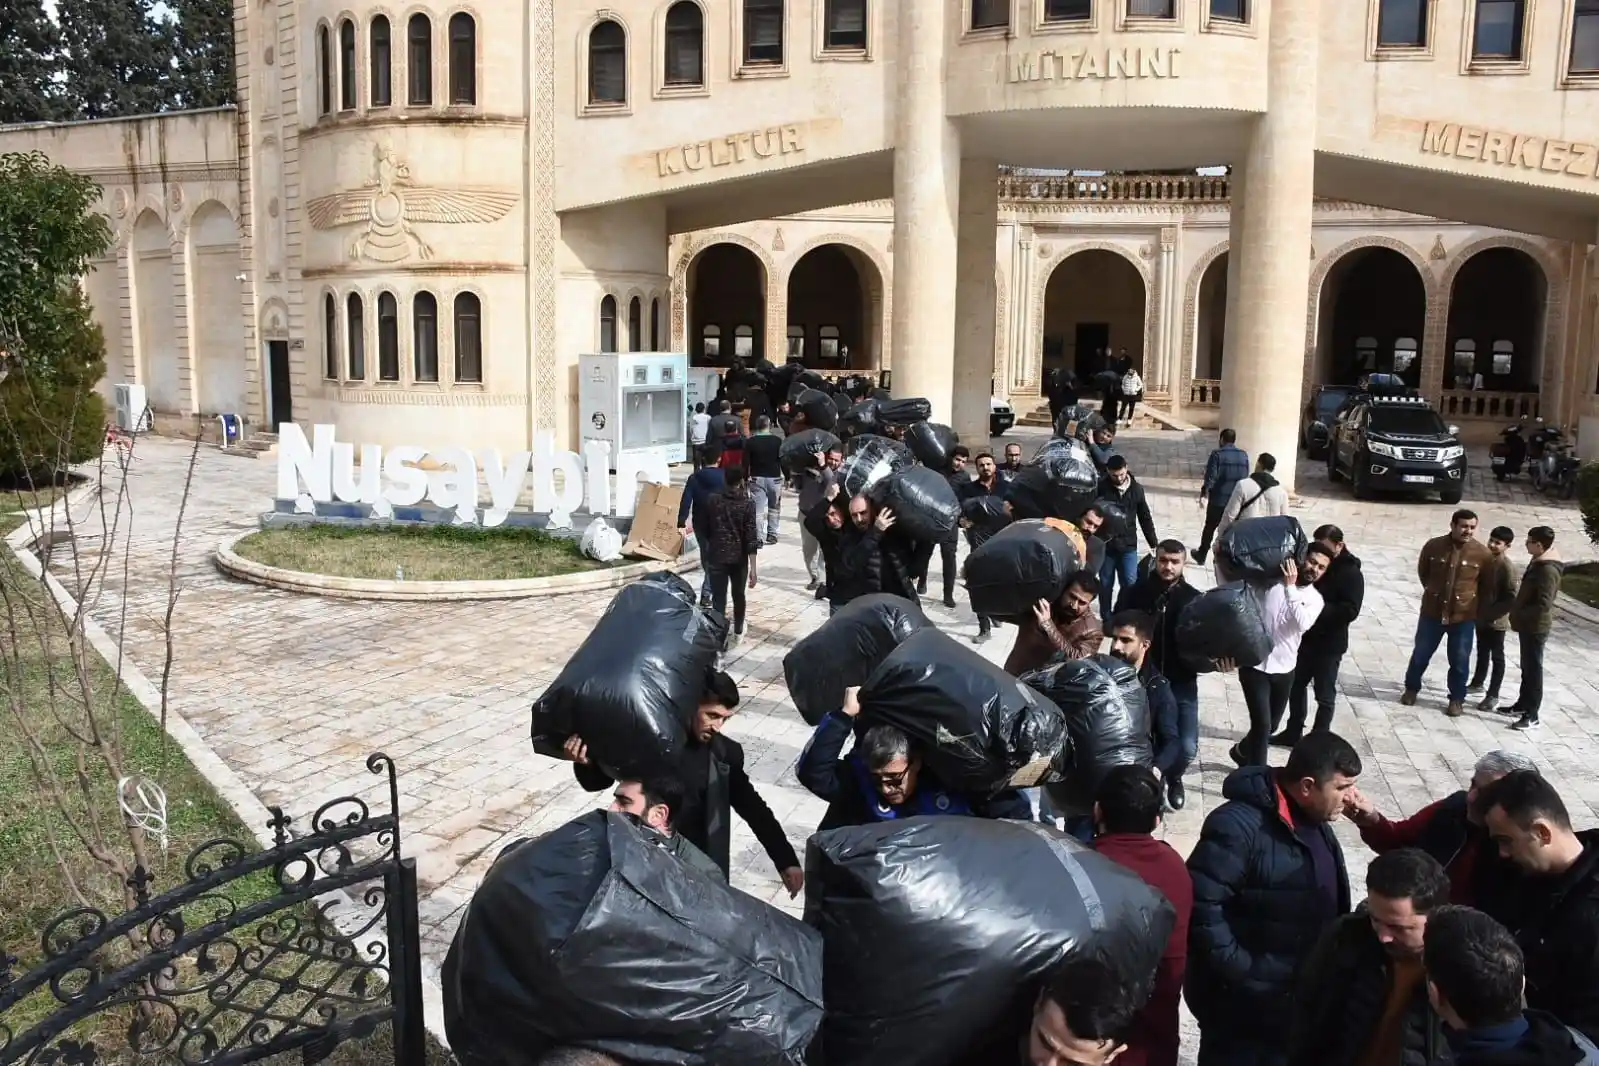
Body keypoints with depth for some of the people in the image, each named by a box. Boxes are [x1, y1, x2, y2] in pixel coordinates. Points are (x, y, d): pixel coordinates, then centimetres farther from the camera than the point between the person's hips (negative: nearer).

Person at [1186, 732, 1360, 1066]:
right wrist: (1239, 972, -25)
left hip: (1298, 990, 8)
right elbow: (1201, 903, -28)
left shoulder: (1315, 819, 4)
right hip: (1242, 997, -8)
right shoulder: (1240, 825, -26)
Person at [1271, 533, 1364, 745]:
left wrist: (1320, 608, -29)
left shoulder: (1351, 574, -14)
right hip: (1305, 639, 6)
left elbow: (1350, 611, -22)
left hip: (1329, 645, -6)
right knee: (1295, 686, 16)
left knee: (1325, 695, 6)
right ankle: (1293, 732, 30)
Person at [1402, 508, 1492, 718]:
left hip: (1464, 616, -1)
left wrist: (1469, 598, 9)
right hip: (1432, 611, 1)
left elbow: (1487, 584, 6)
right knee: (1421, 653, 13)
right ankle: (1411, 688, 34)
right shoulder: (1433, 546, -8)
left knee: (1459, 660, 8)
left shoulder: (1481, 553, -10)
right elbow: (1422, 572, 10)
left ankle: (1457, 699, 24)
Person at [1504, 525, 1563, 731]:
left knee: (1534, 669, -3)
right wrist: (1518, 613, 12)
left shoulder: (1548, 570, -24)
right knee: (1527, 667, 20)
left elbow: (1544, 605, -27)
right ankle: (1523, 704, 33)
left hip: (1536, 627, -10)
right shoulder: (1538, 562, 7)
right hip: (1528, 625, 10)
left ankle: (1531, 716, 4)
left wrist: (1519, 614, -17)